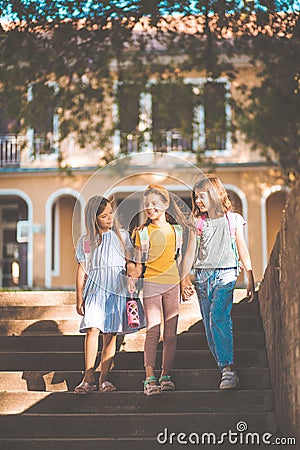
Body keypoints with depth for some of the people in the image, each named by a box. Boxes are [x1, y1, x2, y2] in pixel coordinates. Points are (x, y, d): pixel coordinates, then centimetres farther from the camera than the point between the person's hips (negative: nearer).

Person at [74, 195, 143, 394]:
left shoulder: (121, 236, 13)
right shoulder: (85, 241, 10)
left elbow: (130, 261, 11)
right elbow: (81, 269, 10)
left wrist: (131, 277, -11)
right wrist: (79, 297, 6)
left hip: (117, 287, 1)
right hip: (95, 287, -1)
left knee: (110, 333, -2)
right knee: (92, 329, -16)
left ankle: (104, 377, 4)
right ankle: (88, 378, -13)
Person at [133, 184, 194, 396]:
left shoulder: (176, 230, 10)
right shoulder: (142, 232, 5)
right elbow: (138, 263, 7)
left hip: (172, 284, 2)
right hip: (151, 284, -2)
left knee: (171, 334, 2)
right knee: (153, 331, -10)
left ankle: (166, 376, 8)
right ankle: (150, 379, -12)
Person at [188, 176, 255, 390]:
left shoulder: (233, 219, 5)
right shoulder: (199, 223, 13)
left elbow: (242, 250, 9)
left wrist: (250, 280, 7)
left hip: (225, 274, -4)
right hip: (202, 275, 4)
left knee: (218, 318, -21)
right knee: (209, 325, 0)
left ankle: (228, 369, -21)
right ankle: (226, 368, 7)